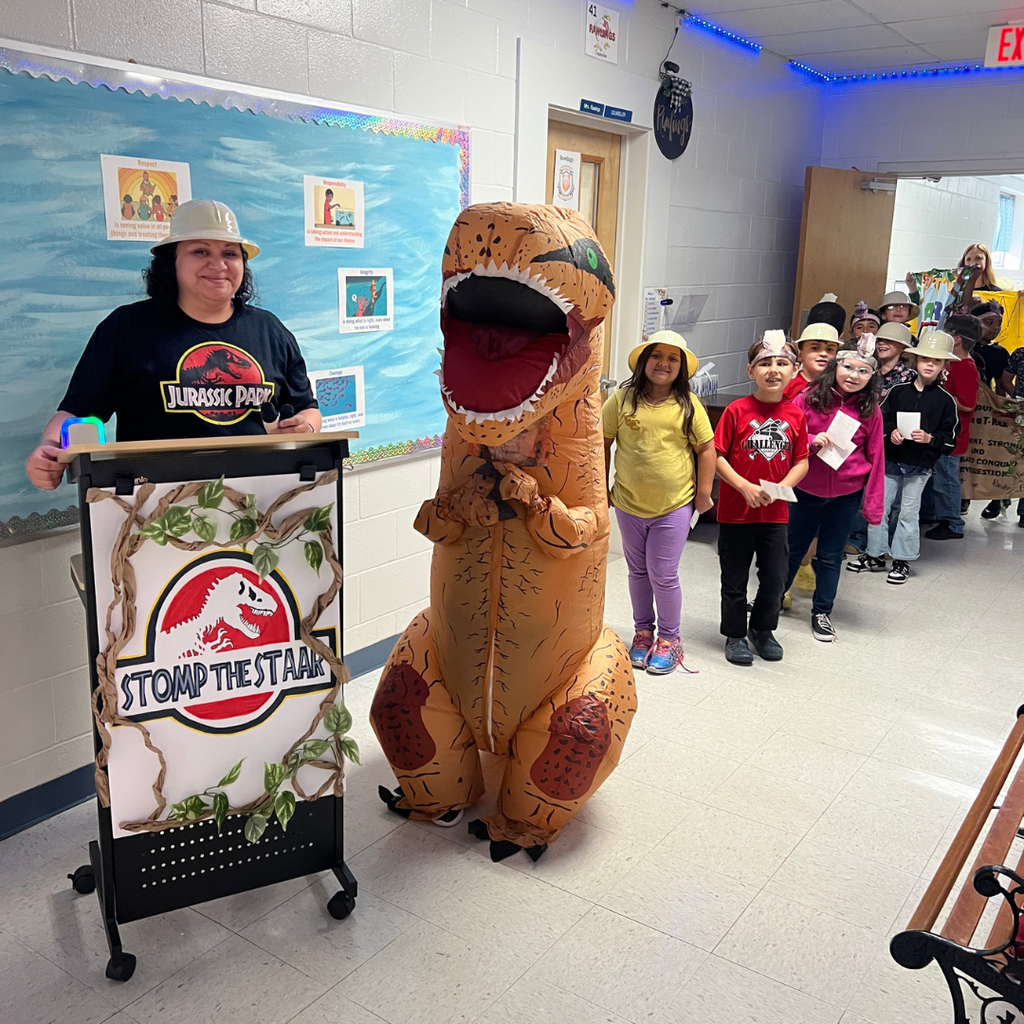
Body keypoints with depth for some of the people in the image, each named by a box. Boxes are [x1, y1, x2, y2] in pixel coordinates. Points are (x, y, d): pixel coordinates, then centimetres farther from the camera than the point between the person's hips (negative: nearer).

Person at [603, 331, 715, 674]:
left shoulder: (688, 404, -7)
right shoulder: (622, 399, -6)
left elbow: (706, 448, 0)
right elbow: (602, 443, 1)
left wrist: (704, 493, -1)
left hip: (674, 507, -2)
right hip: (629, 504, 2)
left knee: (663, 575, 3)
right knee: (638, 572, 16)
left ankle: (669, 639, 22)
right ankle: (643, 632, 33)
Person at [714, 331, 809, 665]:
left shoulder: (795, 415, 0)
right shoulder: (736, 410, -10)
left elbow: (801, 462, 5)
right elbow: (716, 455, -10)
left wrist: (781, 487, -13)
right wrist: (744, 486, -19)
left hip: (776, 513, 3)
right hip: (736, 511, -3)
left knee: (775, 577, 12)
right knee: (735, 579, 10)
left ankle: (762, 629, 35)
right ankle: (735, 635, 27)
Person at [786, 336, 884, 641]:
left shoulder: (870, 410, -5)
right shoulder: (809, 398, -9)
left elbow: (876, 459, 0)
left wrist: (874, 503, -1)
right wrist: (811, 440, -21)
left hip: (847, 494, 0)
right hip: (807, 490, 0)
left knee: (831, 555, 12)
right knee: (793, 548, 15)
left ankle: (822, 611, 27)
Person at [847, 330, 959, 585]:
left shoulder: (945, 400, -4)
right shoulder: (898, 391, 1)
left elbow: (950, 438, -3)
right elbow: (880, 420, 5)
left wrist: (930, 438, -19)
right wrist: (890, 433, -14)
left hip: (920, 465, -2)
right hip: (890, 460, 3)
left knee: (909, 513, 5)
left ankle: (902, 561, 17)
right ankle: (876, 555, 20)